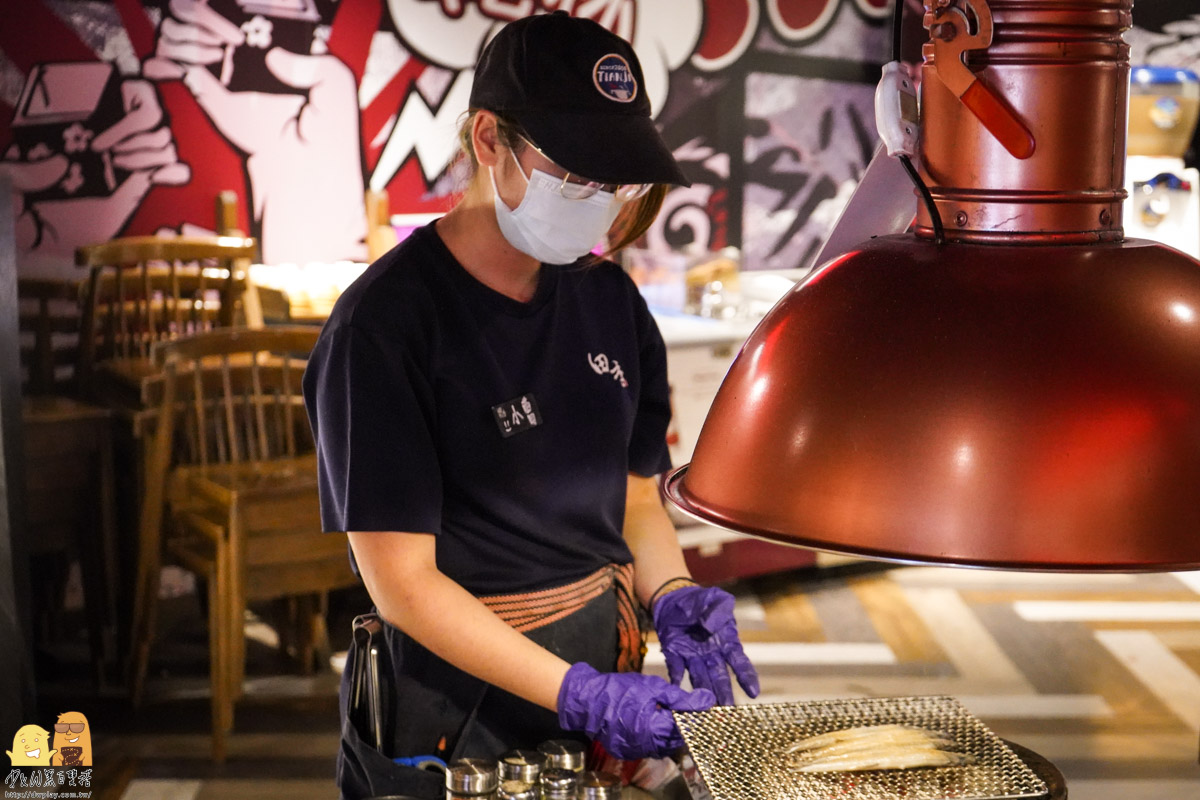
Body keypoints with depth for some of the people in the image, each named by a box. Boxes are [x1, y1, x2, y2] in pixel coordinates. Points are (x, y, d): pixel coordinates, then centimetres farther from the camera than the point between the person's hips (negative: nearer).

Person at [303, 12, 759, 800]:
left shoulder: (608, 299, 2)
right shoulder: (382, 326, -18)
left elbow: (636, 500, 9)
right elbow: (402, 581, -19)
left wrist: (675, 598, -11)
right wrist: (579, 695, -24)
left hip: (602, 683, 6)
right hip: (458, 719, -6)